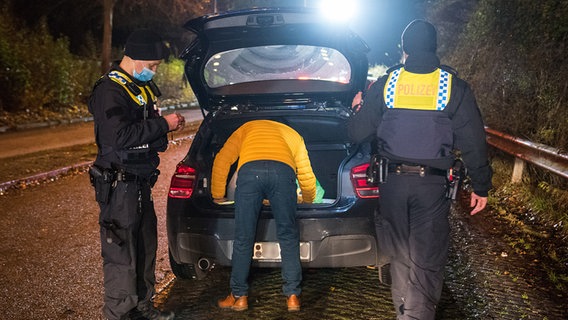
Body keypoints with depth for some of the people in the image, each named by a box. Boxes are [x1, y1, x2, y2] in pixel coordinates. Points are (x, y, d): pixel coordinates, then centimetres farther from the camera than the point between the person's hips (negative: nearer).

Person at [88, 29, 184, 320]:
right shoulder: (109, 91, -15)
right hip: (118, 184, -10)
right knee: (121, 251, -2)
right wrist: (162, 125, -20)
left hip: (140, 182, 10)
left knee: (146, 245, 16)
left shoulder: (142, 88, 15)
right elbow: (120, 135, -27)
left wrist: (165, 125, 5)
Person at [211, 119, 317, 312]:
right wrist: (308, 202, 53)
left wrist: (217, 195, 36)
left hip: (249, 170, 0)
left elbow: (222, 160, 27)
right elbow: (307, 177, 34)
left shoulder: (246, 128, 40)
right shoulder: (293, 135, 39)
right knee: (288, 237, 12)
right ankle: (293, 296, 14)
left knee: (243, 238, 9)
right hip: (283, 171, 1)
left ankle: (239, 296, 19)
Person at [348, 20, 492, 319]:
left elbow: (357, 133, 5)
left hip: (392, 181, 2)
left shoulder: (385, 84, -1)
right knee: (428, 260, 4)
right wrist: (480, 186, 7)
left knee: (399, 252, 18)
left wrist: (358, 108, 26)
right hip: (433, 185, -2)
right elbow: (474, 143, -4)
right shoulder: (454, 87, -4)